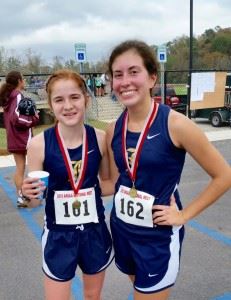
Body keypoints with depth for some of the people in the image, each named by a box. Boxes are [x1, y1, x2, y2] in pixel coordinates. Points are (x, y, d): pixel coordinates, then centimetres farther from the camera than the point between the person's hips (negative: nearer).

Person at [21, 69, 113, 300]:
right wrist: (30, 195, -28)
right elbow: (35, 201, -8)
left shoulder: (100, 138, -11)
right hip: (58, 237, -2)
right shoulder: (39, 144, -17)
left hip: (95, 233, 2)